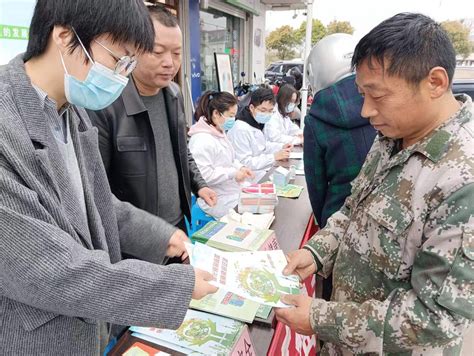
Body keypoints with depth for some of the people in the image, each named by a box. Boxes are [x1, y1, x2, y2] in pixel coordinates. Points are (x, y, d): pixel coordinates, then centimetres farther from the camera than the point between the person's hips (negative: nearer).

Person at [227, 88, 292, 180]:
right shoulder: (240, 130, -22)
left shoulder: (258, 122, 8)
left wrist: (281, 147, 5)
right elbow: (245, 163, -23)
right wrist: (274, 157, -24)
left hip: (266, 170, 10)